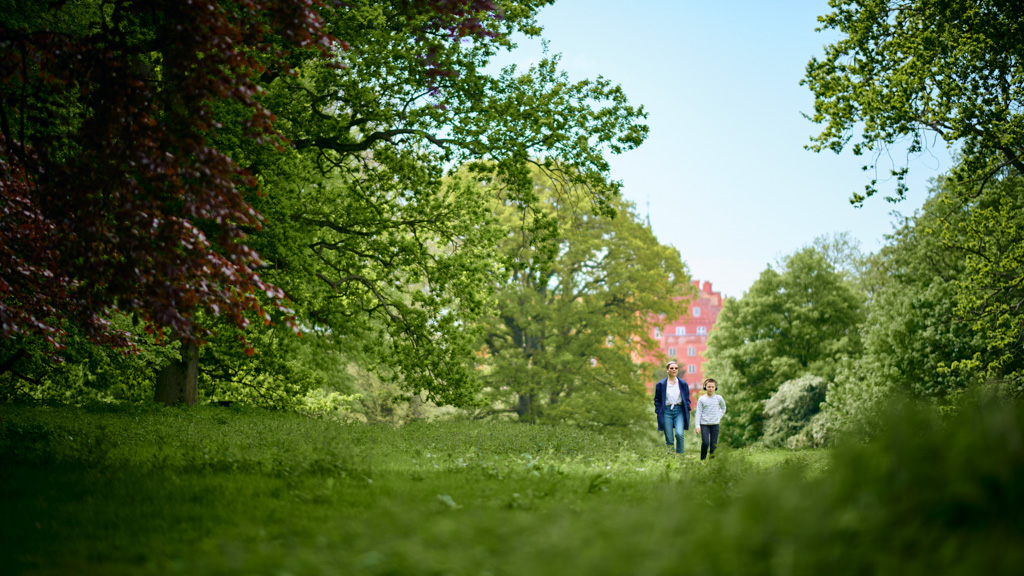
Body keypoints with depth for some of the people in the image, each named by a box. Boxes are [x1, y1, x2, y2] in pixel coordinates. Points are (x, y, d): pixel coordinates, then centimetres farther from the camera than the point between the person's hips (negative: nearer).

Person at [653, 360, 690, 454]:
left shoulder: (683, 384, 10)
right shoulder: (660, 385, 6)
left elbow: (687, 399, 14)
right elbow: (657, 400, 9)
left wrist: (687, 411, 3)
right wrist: (659, 413, 0)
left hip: (679, 411, 0)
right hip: (666, 412, 0)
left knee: (679, 434, -21)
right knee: (669, 439, -1)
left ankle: (680, 455, -8)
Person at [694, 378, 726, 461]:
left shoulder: (719, 398, 5)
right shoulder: (701, 399, 0)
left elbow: (723, 408, 24)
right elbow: (698, 413, 0)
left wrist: (719, 416, 9)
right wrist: (697, 425, -8)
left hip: (715, 424, 2)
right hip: (704, 424, -2)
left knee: (714, 444, -1)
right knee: (705, 443, -15)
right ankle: (702, 459, 2)